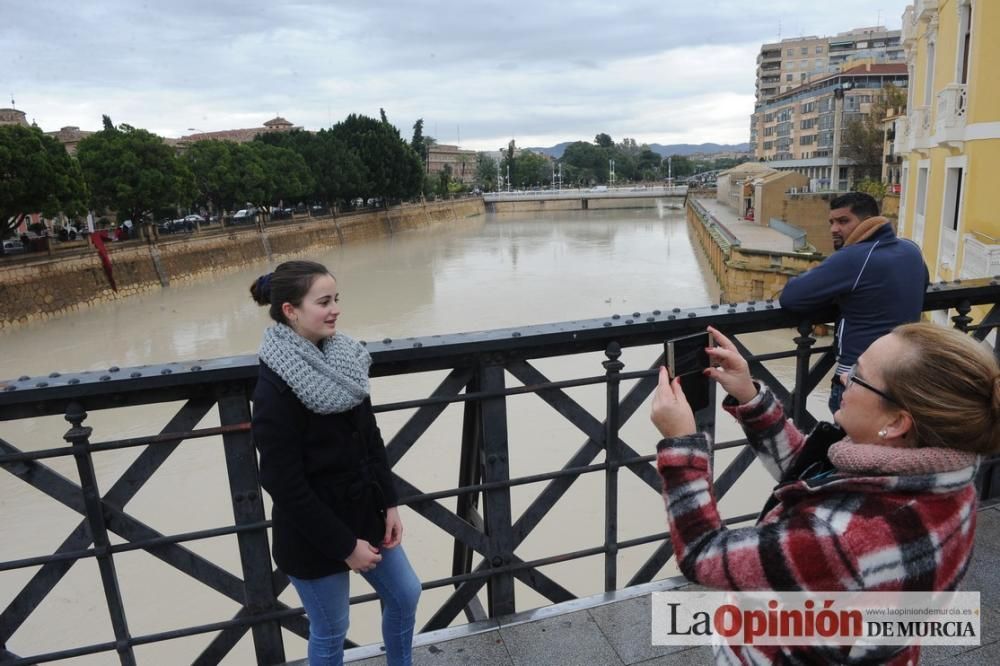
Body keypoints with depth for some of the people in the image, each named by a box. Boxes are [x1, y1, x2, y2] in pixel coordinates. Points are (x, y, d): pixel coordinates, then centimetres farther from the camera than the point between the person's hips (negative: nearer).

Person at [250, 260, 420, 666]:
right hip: (312, 537, -7)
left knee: (405, 594, 20)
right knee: (330, 631, 14)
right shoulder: (275, 387, -23)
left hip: (364, 513, 7)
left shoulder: (341, 357, -3)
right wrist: (344, 545, -16)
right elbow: (284, 484, -21)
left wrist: (388, 503, 3)